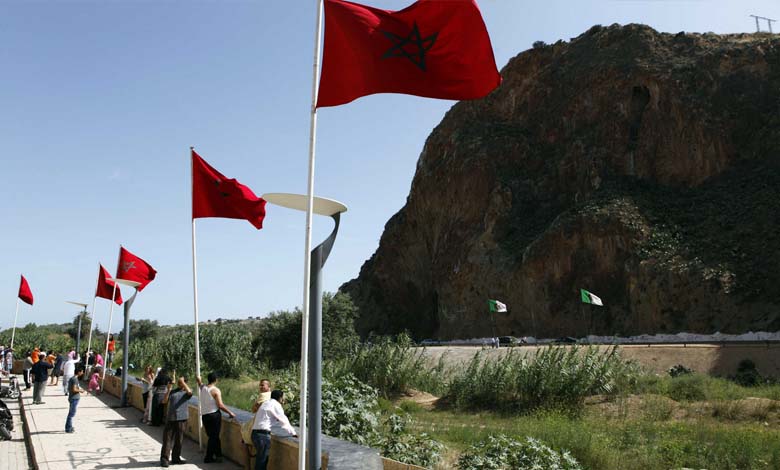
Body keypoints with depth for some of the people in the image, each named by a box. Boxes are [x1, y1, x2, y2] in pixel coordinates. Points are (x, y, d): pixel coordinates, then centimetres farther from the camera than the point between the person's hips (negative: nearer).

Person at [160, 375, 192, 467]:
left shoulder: (186, 392, 6)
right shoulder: (173, 392, 14)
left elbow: (189, 392, -19)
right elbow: (164, 401, 4)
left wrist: (183, 382, -14)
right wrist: (168, 389, -1)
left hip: (181, 419, -1)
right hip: (170, 418, 1)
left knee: (178, 440, 7)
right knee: (167, 439, -3)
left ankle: (176, 458, 20)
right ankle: (164, 459, 0)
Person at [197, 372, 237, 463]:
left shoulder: (202, 388, 5)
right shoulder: (215, 390, -12)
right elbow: (220, 405, -15)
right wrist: (230, 413, -7)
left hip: (204, 415, 6)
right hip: (214, 415, -6)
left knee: (214, 436, 15)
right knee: (214, 437, 4)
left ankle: (218, 455, 21)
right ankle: (208, 457, 7)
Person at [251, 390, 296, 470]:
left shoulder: (266, 404, 24)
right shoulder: (275, 405, -4)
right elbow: (284, 421, -2)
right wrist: (293, 433, 10)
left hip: (255, 433, 9)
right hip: (263, 434, -9)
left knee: (263, 459, 17)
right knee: (261, 461, -4)